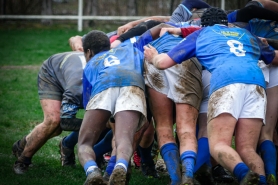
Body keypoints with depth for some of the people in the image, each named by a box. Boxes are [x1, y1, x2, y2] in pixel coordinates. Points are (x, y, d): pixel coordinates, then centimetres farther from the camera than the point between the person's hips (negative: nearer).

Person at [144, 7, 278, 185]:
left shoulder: (201, 34, 28)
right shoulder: (246, 34, 36)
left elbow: (163, 62, 25)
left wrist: (153, 57, 48)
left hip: (226, 81, -3)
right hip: (256, 82, 3)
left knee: (219, 144, -7)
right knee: (247, 149, 5)